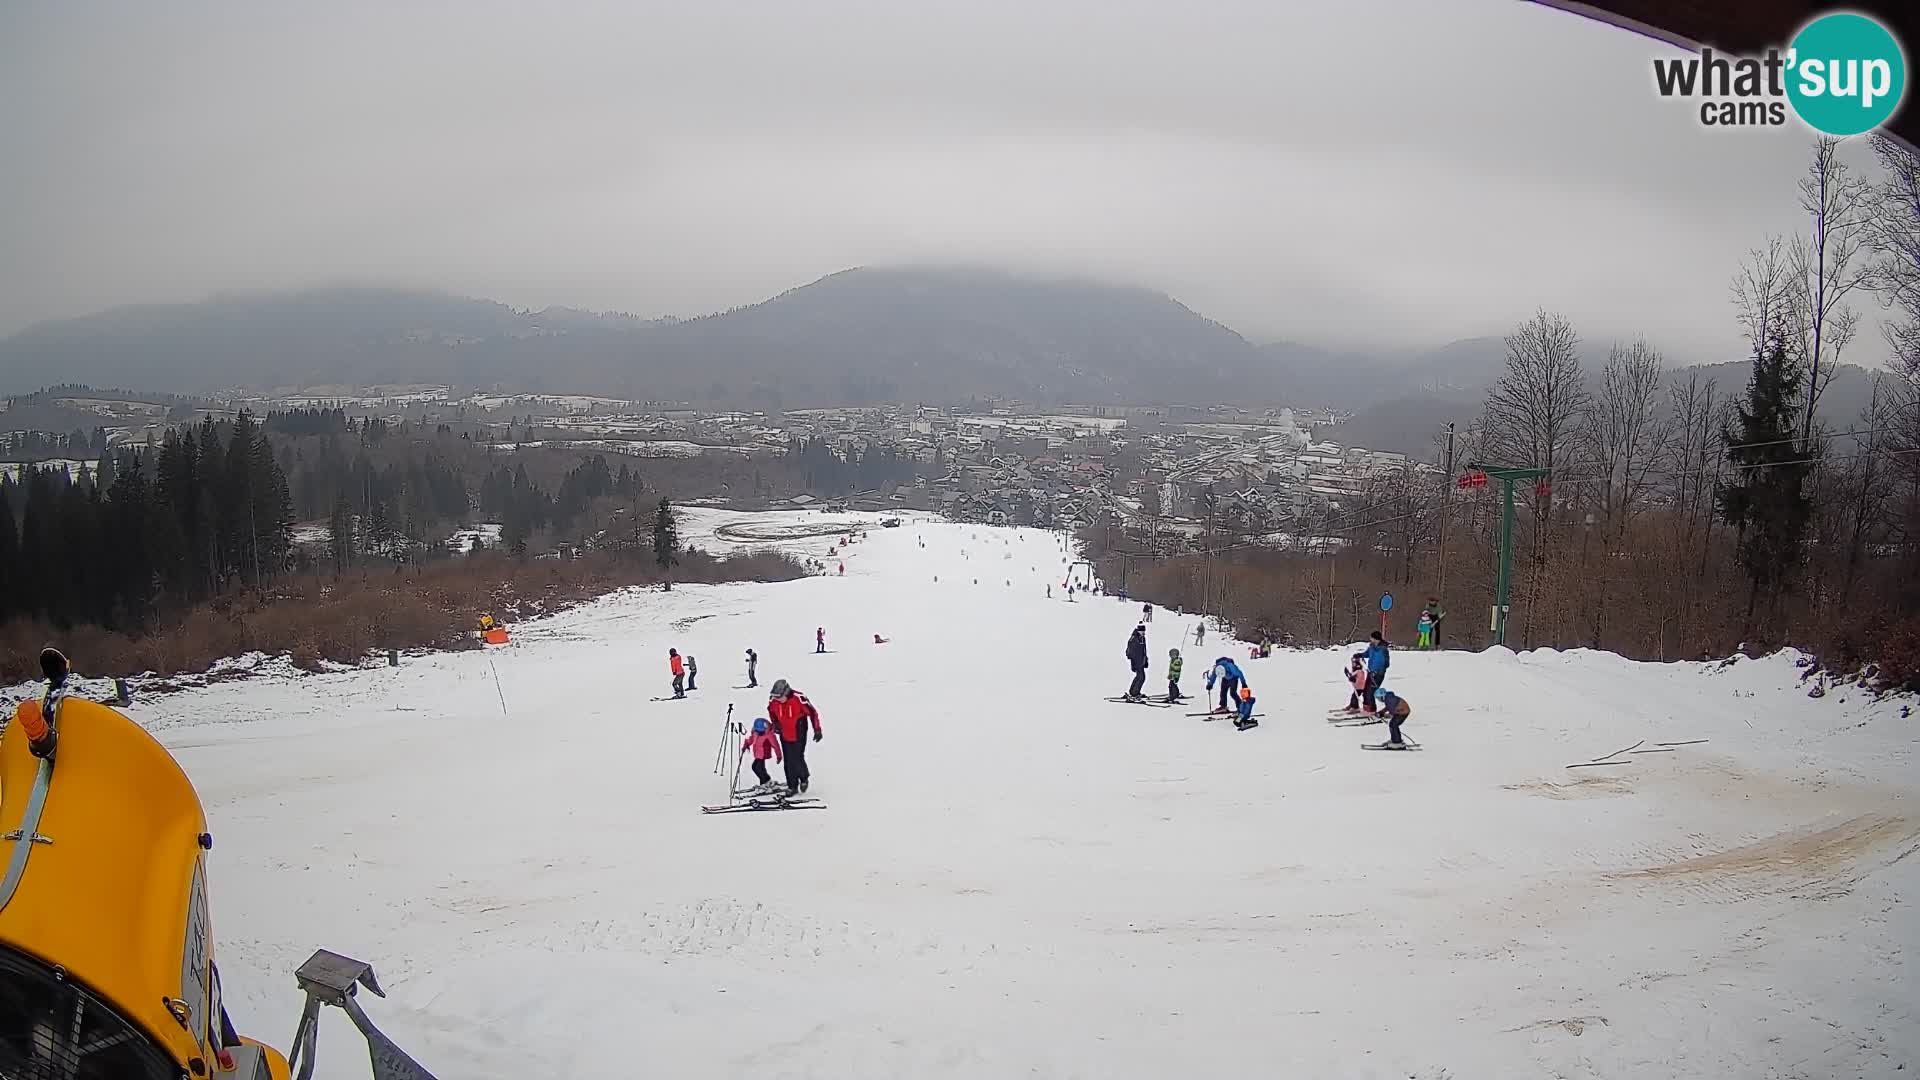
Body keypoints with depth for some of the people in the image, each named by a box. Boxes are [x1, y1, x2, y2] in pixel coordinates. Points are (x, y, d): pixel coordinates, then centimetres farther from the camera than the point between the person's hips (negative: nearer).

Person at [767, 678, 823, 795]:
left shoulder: (798, 698, -25)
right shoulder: (773, 700, -10)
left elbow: (812, 713, -14)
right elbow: (771, 711, 15)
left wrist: (817, 730, -11)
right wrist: (776, 724, 12)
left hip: (799, 736, -4)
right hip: (785, 736, 4)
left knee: (797, 759, -6)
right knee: (788, 762, 5)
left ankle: (804, 778, 23)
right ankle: (792, 786, 16)